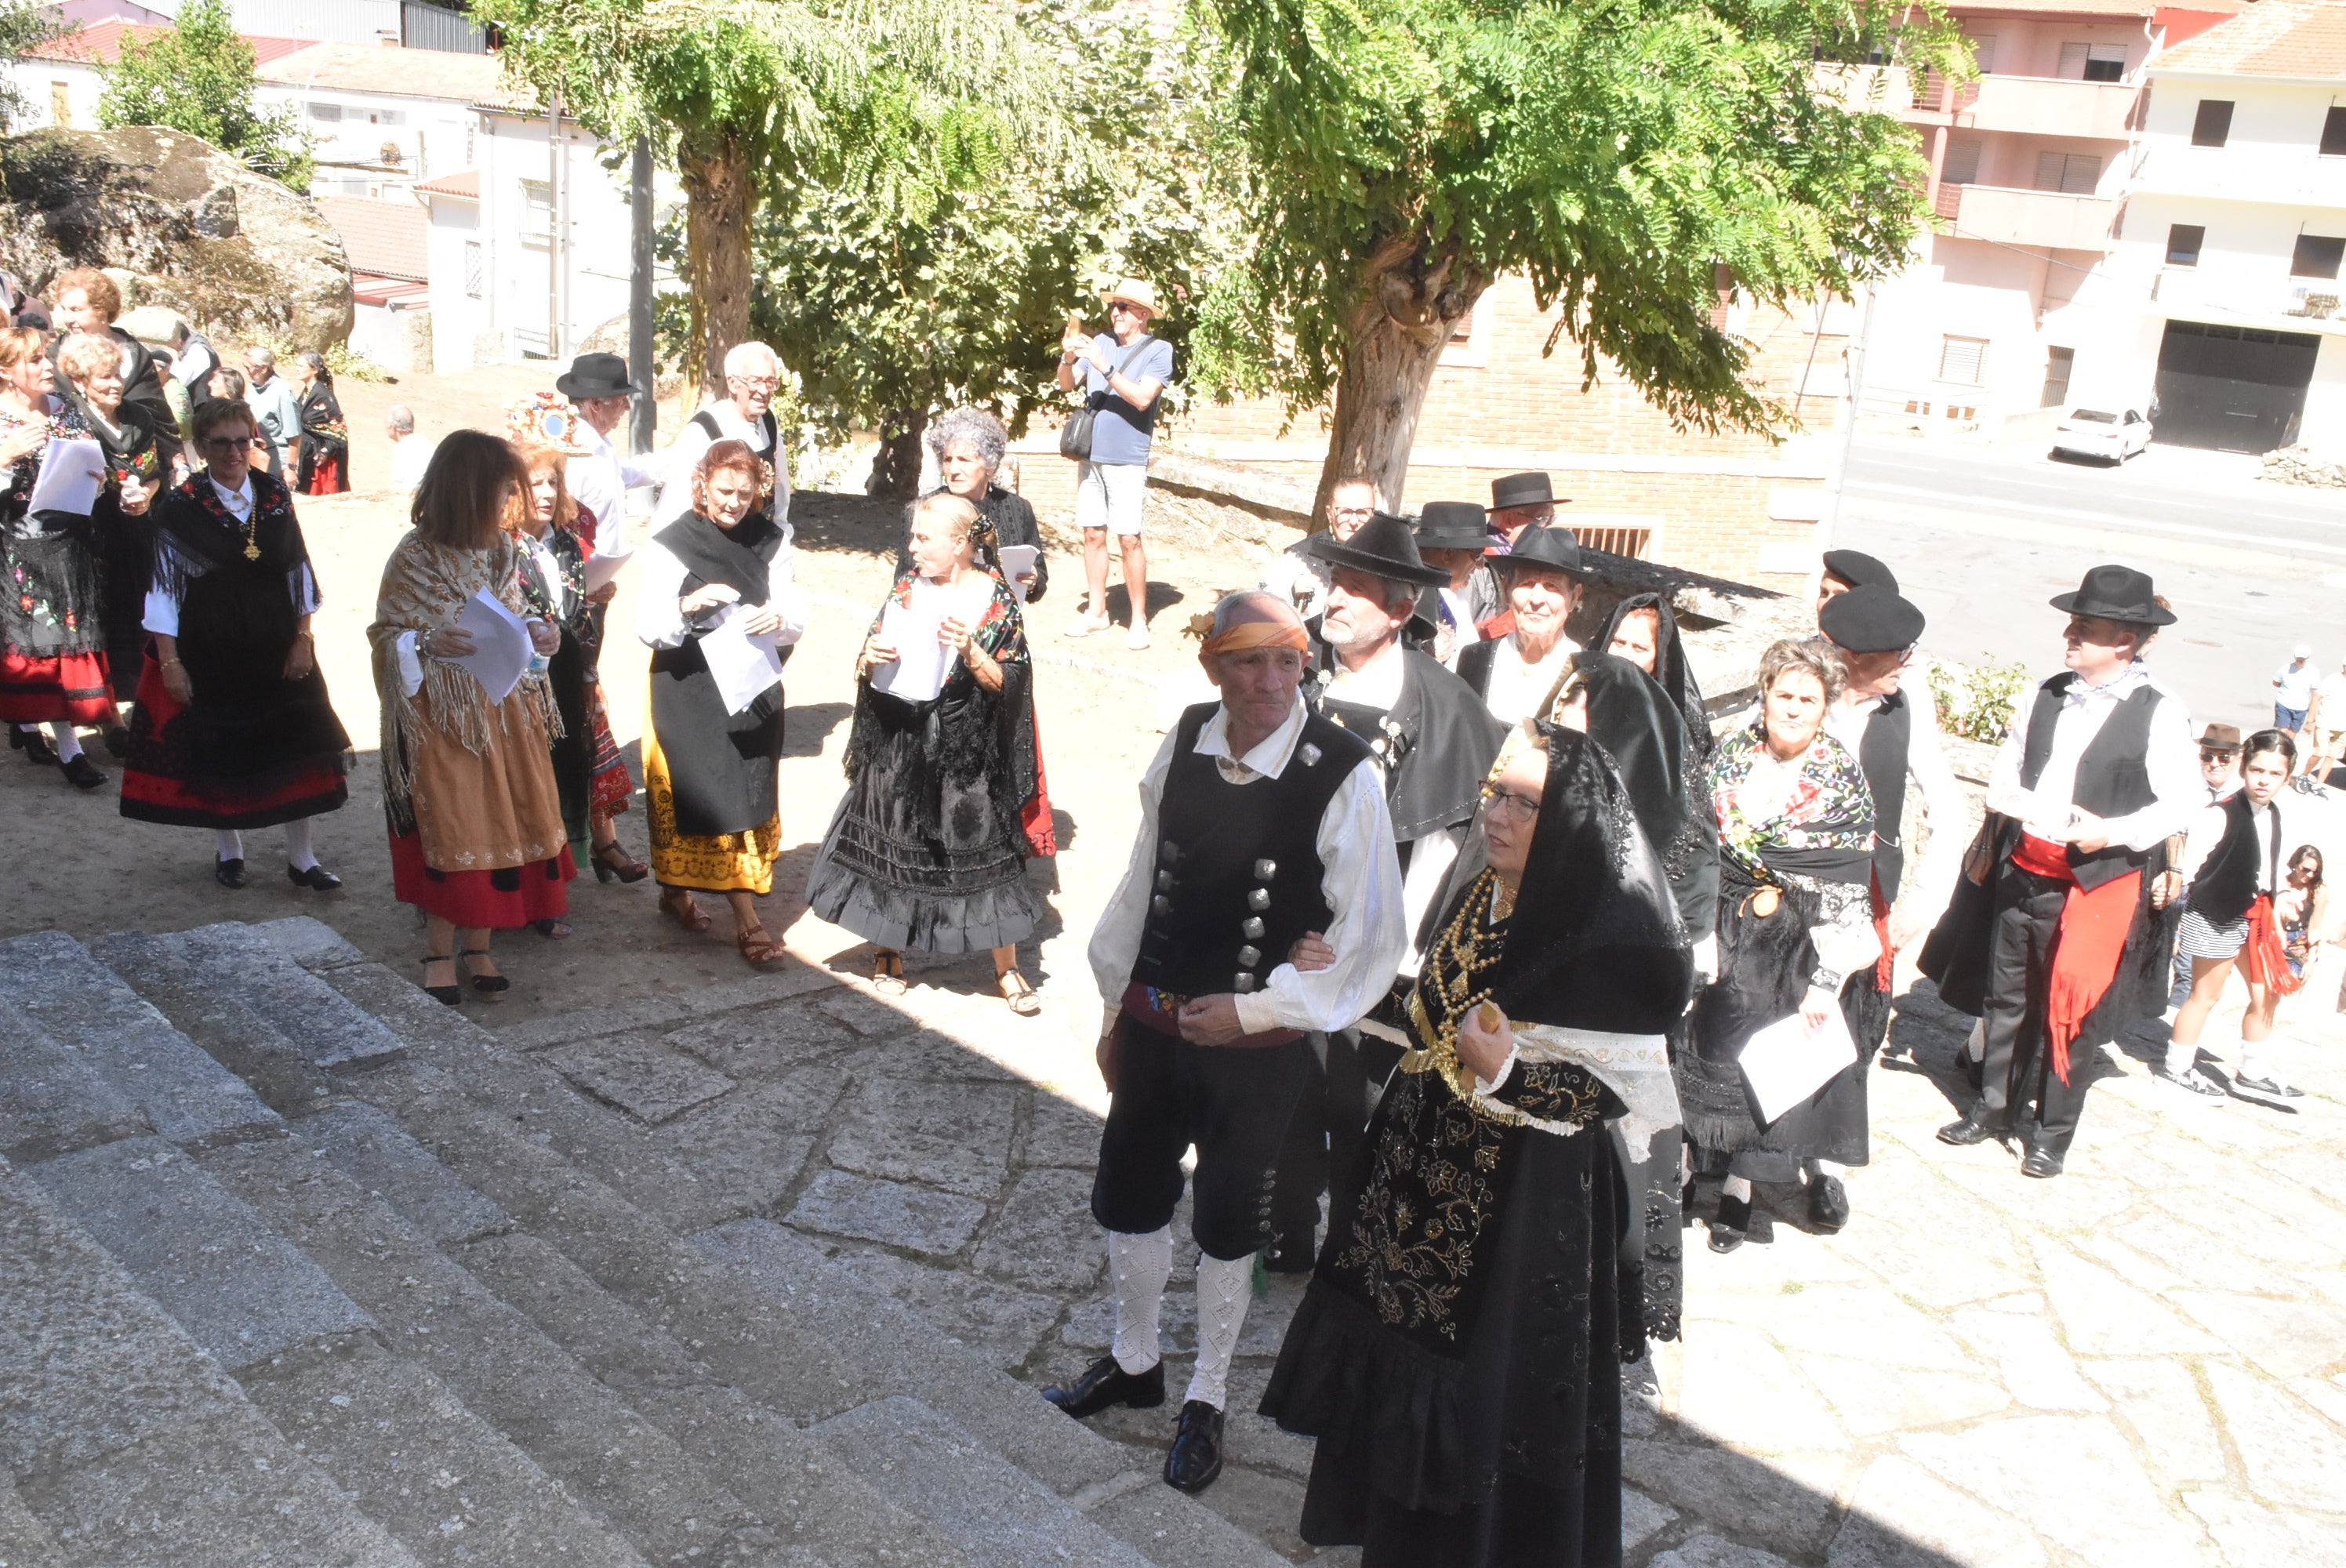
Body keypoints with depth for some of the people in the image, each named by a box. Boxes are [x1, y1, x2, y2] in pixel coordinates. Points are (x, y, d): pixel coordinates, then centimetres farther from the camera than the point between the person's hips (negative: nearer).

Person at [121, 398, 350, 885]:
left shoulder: (275, 496, 1)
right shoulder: (179, 507, -7)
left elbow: (299, 570, 5)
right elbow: (164, 585, -6)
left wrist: (302, 638, -1)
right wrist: (169, 660, -8)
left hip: (277, 644, 2)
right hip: (209, 648, -2)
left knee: (296, 745, 2)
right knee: (219, 750, 9)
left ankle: (302, 858, 13)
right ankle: (228, 851, 29)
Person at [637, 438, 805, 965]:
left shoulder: (770, 541, 5)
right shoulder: (670, 545, -4)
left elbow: (795, 621, 3)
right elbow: (648, 628, -8)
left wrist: (780, 618, -20)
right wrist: (688, 606, -27)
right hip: (689, 690, -4)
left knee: (748, 797, 3)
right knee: (715, 797, -6)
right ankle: (747, 919, -4)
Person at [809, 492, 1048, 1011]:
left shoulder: (998, 599, -5)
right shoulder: (906, 587, 2)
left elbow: (1006, 683, -7)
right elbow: (868, 665, 5)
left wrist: (970, 652, -23)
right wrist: (871, 657, -17)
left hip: (966, 752, -2)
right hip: (900, 743, 3)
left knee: (983, 851, 1)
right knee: (893, 846, 10)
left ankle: (1007, 969, 15)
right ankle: (888, 951, 32)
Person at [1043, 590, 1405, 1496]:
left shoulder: (1342, 774, -20)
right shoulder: (1185, 743, -6)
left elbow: (1372, 938, -16)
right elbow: (1143, 878, 6)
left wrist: (1254, 1011, -16)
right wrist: (1115, 1008, 12)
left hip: (1255, 1043, -4)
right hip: (1153, 1017, 5)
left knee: (1227, 1226, 14)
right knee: (1127, 1195, 20)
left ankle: (1206, 1400, 39)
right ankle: (1134, 1364, 47)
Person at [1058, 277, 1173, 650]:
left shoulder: (1159, 350, -5)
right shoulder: (1101, 342, 9)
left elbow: (1143, 398, -18)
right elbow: (1066, 384, 6)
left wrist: (1104, 366, -23)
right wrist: (1068, 358, -14)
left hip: (1128, 461, -5)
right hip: (1091, 456, 5)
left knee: (1128, 538, -7)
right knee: (1093, 535, 8)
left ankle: (1139, 619, 2)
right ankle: (1096, 612, 18)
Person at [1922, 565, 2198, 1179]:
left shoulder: (2159, 712, -9)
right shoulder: (2048, 693, 6)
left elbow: (2183, 801, -8)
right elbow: (2005, 771, 15)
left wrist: (2113, 833, -21)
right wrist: (2009, 797, -7)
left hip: (2097, 881, -5)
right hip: (2022, 870, 5)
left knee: (2072, 1012, 2)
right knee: (2007, 997, 16)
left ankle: (2052, 1131, 19)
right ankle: (1998, 1109, 33)